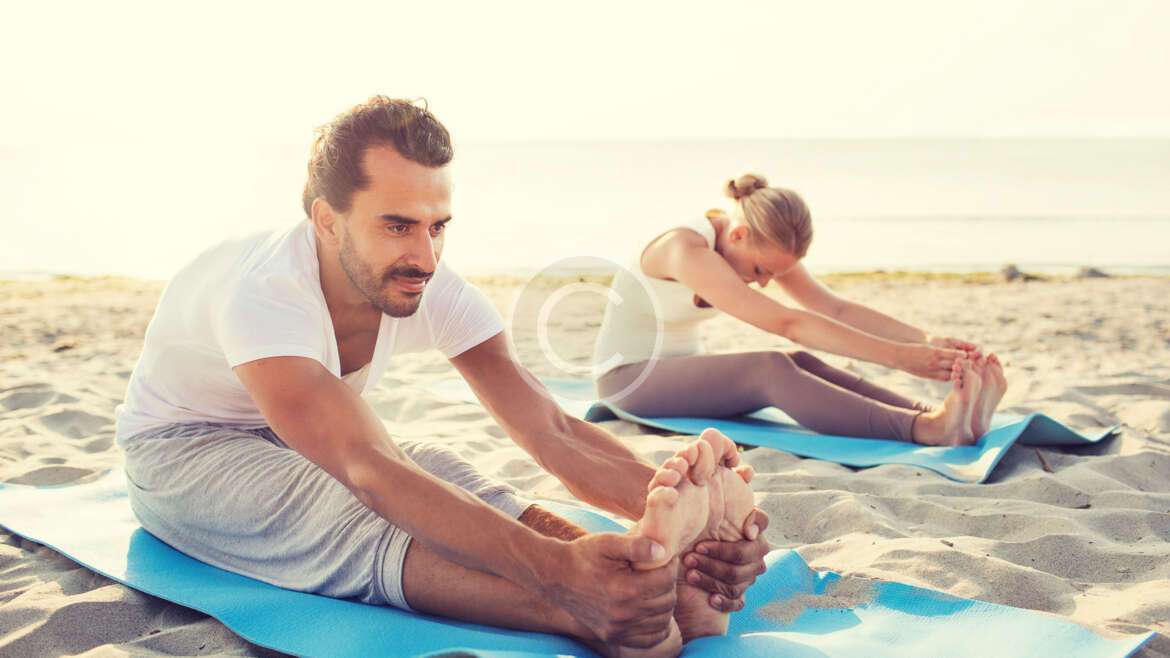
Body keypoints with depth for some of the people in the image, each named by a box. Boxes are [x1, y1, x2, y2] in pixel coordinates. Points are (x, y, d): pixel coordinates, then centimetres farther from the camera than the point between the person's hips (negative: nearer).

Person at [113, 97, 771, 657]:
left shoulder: (438, 293, -19)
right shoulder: (265, 293, -37)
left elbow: (552, 430, -28)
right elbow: (369, 468, -51)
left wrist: (680, 501, -48)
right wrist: (557, 566, -65)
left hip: (317, 442, 5)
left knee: (447, 472, -30)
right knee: (348, 511, -38)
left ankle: (656, 580, -47)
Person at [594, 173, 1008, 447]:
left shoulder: (761, 244, -2)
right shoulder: (686, 249, -28)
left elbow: (836, 308, -10)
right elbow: (788, 323, -36)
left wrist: (925, 340, -24)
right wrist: (898, 357, -40)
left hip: (682, 369, 7)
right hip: (627, 376, -7)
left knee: (801, 364, -24)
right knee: (771, 369, -34)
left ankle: (935, 416, -39)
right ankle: (926, 429, -47)